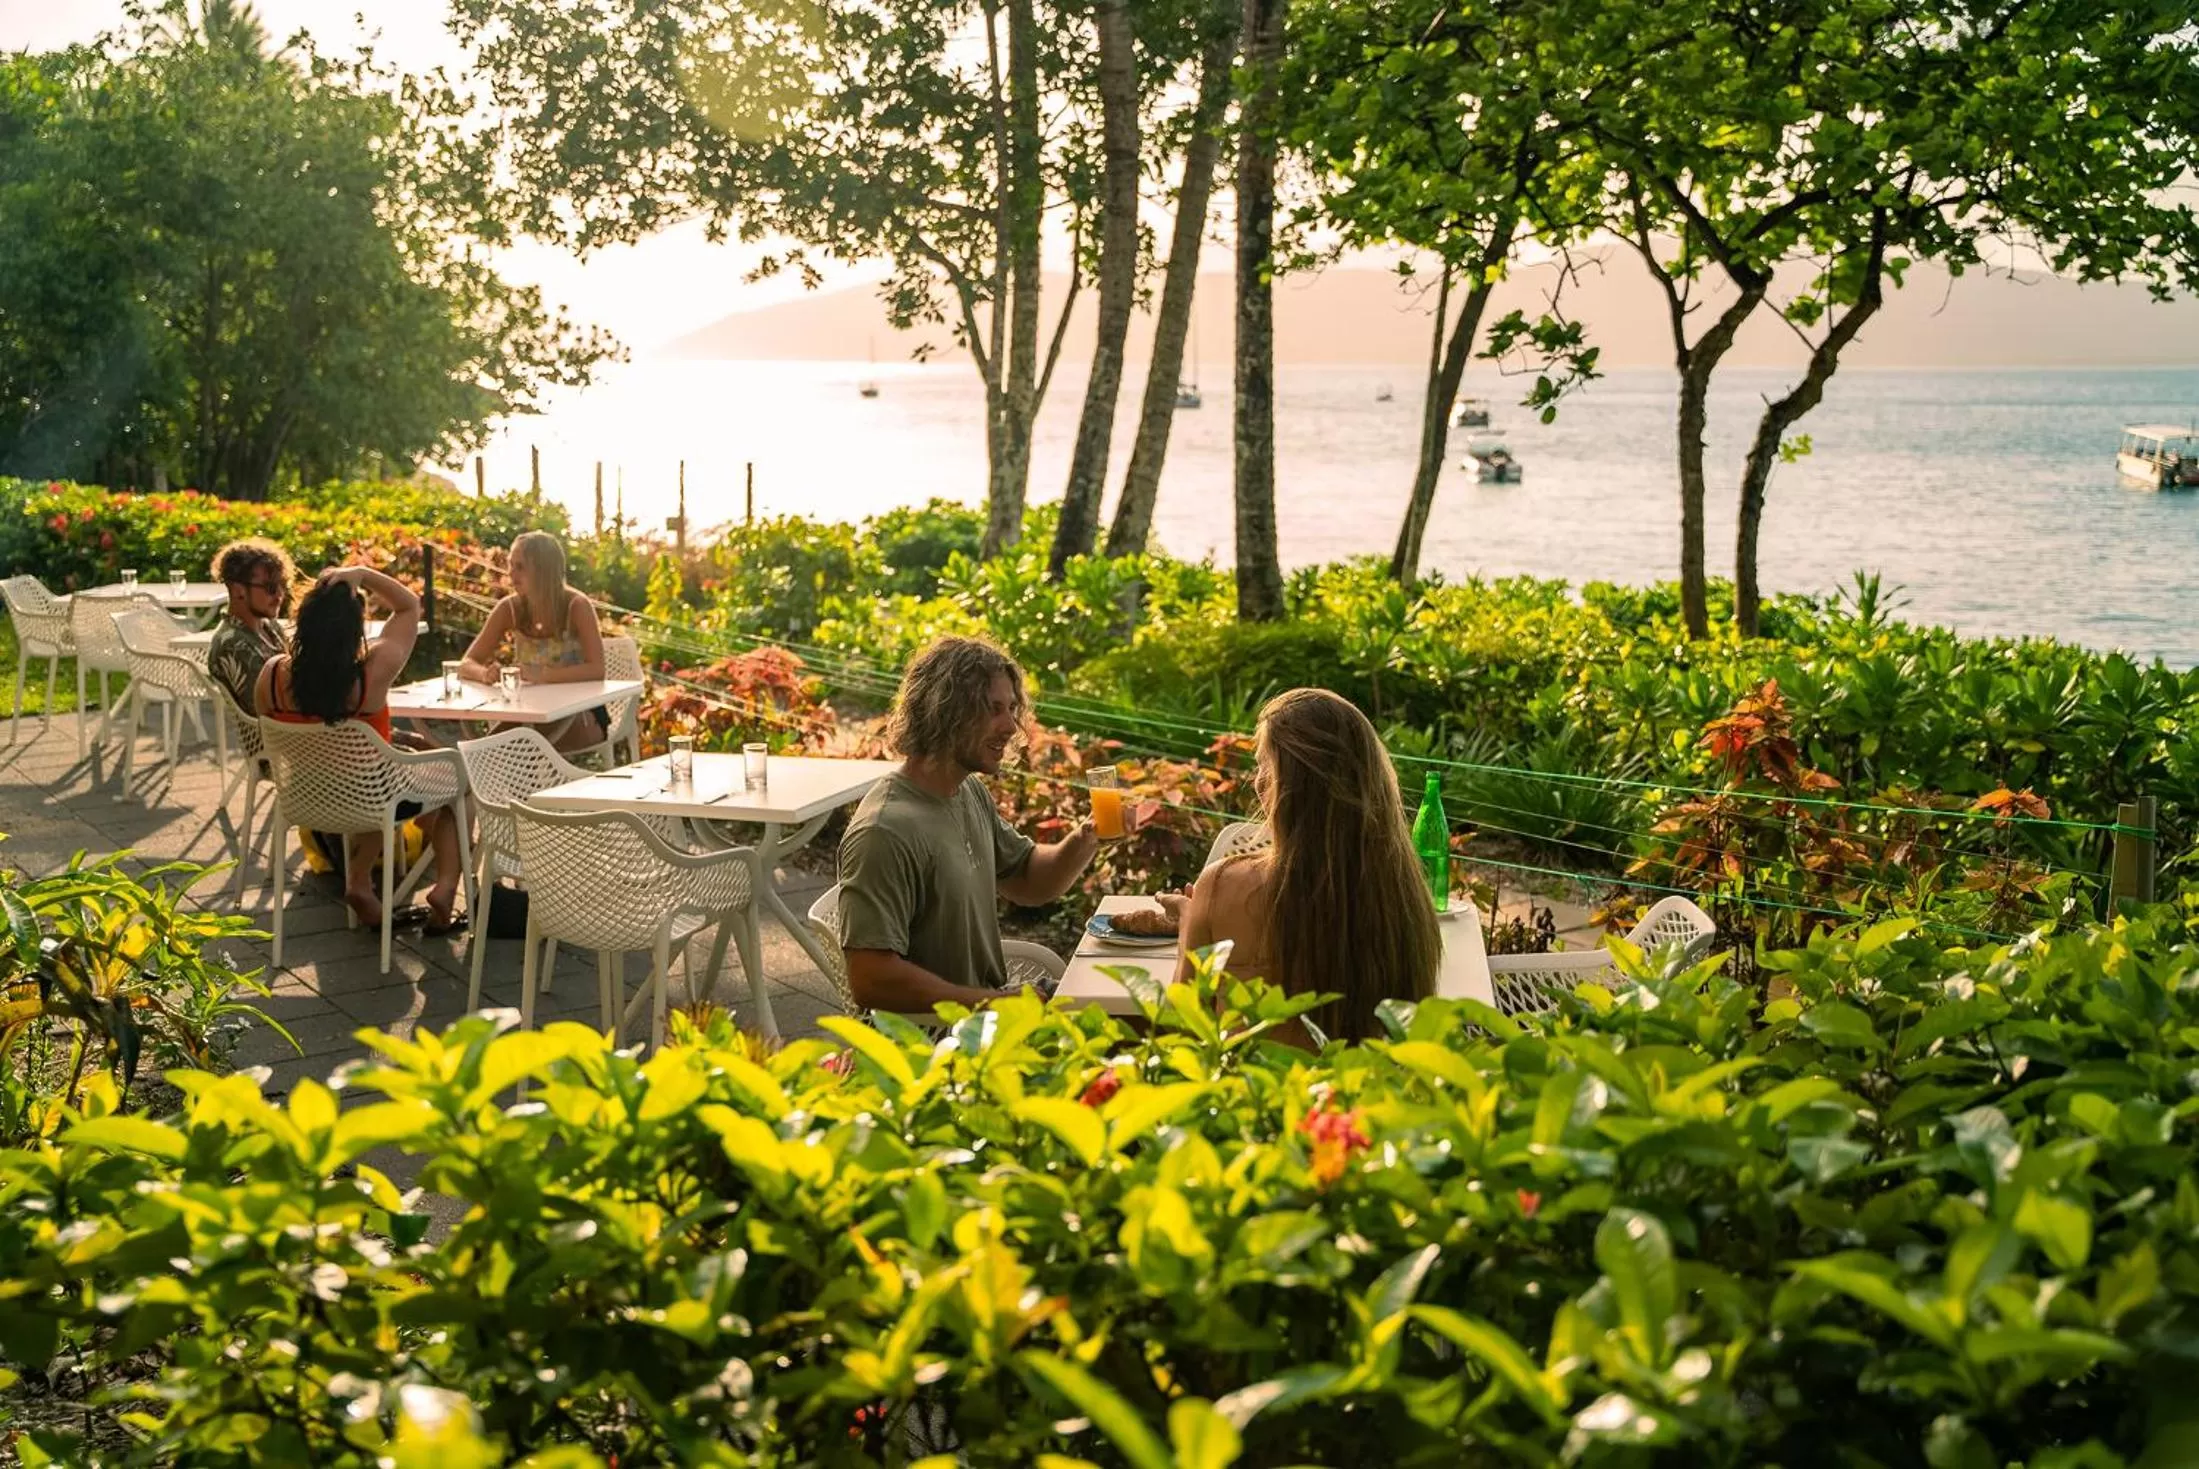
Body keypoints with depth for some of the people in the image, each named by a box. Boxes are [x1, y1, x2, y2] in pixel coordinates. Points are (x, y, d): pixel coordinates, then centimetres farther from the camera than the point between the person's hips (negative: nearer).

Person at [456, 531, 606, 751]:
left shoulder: (576, 606, -14)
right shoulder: (509, 609, -3)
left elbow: (596, 669, -23)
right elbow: (466, 664, -3)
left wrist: (543, 675, -37)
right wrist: (485, 673, -27)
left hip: (581, 717, -3)